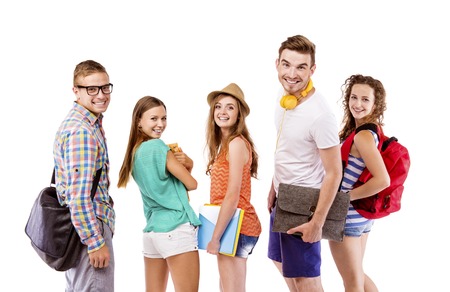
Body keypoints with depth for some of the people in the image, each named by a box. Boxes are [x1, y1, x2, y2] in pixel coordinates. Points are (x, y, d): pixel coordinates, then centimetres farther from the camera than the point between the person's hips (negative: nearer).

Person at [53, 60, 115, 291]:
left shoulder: (86, 122, 10)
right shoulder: (82, 132, -21)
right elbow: (79, 196, -25)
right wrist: (96, 242, -22)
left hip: (79, 223, 10)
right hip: (88, 227, -10)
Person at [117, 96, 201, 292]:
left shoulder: (134, 152, 13)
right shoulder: (157, 147, -12)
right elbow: (192, 184, -8)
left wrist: (187, 163, -2)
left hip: (151, 230, 9)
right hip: (176, 229, -9)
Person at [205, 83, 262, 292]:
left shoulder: (236, 143, -14)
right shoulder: (225, 143, 14)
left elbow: (232, 196, -19)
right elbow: (222, 193, 11)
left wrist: (215, 237, -18)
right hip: (232, 226, 10)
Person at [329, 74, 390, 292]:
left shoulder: (362, 136, -22)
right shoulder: (373, 132, 4)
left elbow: (382, 180, -31)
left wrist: (345, 197, -21)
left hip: (346, 216, -9)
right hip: (363, 215, 9)